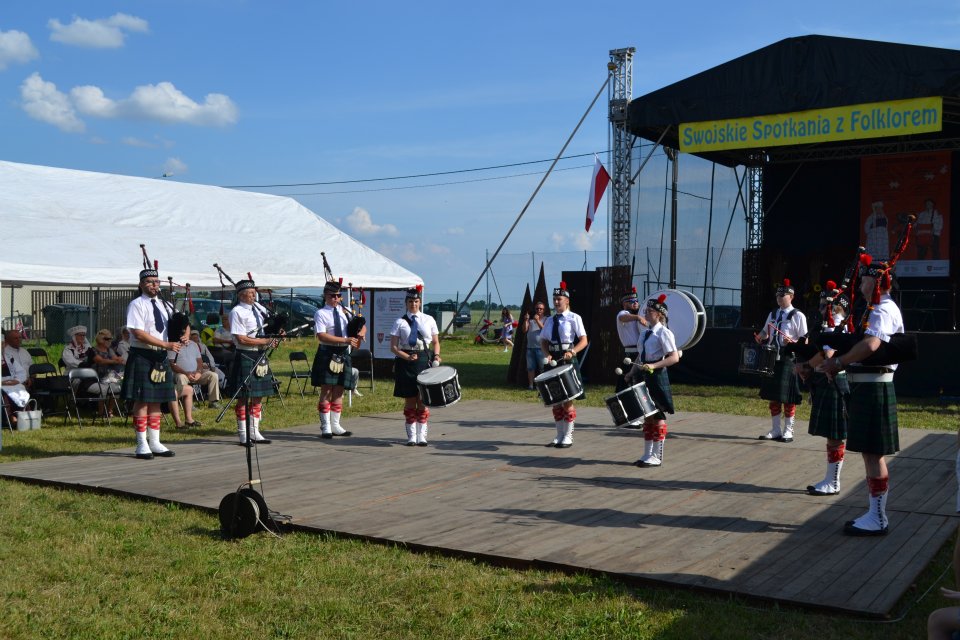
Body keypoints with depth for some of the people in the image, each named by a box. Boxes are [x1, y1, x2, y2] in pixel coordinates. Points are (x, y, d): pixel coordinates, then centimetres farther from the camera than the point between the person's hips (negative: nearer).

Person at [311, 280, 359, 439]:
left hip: (343, 354, 6)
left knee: (339, 391, 8)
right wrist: (345, 340, -23)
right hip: (327, 353, -6)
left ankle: (335, 425, 15)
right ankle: (326, 427, 3)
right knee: (326, 391, -3)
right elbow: (322, 336, -17)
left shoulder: (343, 311, 11)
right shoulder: (320, 313, -7)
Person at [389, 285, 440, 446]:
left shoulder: (429, 320, 7)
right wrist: (407, 357, -15)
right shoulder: (400, 322, 1)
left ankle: (422, 435, 9)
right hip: (406, 363, -1)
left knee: (423, 399, 2)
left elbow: (436, 342, 13)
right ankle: (411, 436, 13)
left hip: (425, 360, 1)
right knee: (409, 400, 4)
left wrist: (436, 356, -6)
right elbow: (393, 347, -1)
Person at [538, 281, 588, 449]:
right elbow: (543, 341, 13)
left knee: (567, 400, -2)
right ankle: (559, 436, 19)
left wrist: (572, 352, -24)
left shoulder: (574, 318, -4)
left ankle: (568, 437, 6)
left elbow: (584, 341, -8)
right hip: (553, 363, 6)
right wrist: (546, 355, -6)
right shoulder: (550, 320, 12)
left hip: (568, 362, -6)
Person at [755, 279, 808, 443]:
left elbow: (805, 340, -4)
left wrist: (793, 342, -23)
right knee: (773, 396, 10)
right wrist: (759, 338, 2)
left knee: (788, 397, -1)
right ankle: (776, 430, 18)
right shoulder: (772, 314, 15)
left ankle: (788, 431, 8)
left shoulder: (798, 316, -3)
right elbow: (765, 332, 24)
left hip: (788, 361, -6)